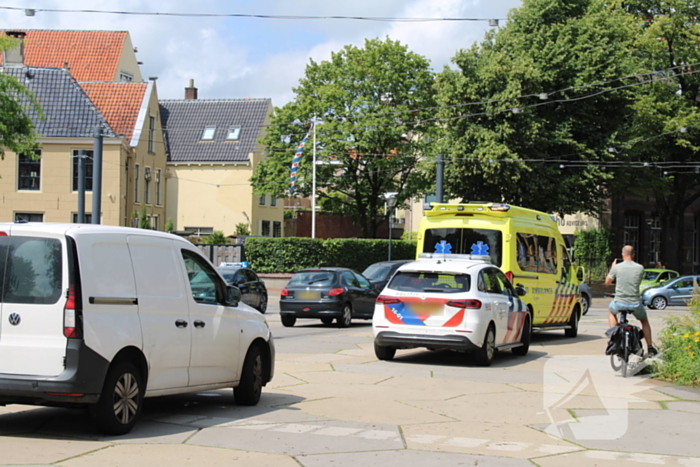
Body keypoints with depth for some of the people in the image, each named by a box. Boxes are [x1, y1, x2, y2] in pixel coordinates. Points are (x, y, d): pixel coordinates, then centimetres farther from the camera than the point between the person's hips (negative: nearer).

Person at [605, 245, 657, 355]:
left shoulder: (617, 267, -8)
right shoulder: (640, 268, -4)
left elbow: (607, 282, 6)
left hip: (619, 303, -1)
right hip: (635, 304, 1)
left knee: (611, 311, 34)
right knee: (644, 321, 28)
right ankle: (650, 347, 21)